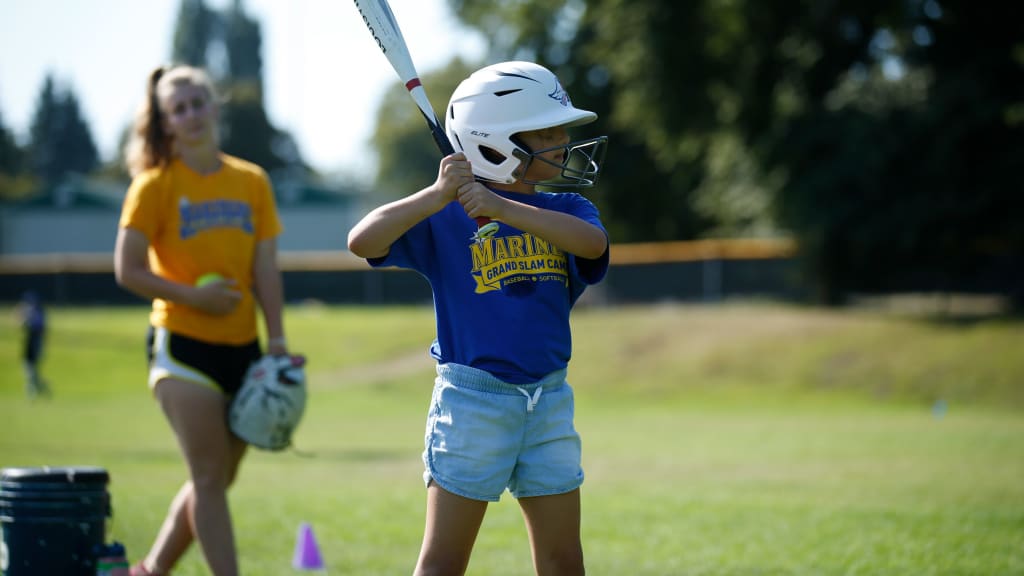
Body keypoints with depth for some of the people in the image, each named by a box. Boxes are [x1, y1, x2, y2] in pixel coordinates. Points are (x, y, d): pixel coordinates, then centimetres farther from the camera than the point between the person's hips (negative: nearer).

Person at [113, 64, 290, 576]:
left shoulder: (252, 182, 7)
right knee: (210, 478, -7)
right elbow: (128, 270, -8)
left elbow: (265, 270, 6)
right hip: (183, 345, -5)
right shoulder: (156, 185, -4)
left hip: (241, 346, 5)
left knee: (216, 478, 12)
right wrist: (192, 295, -17)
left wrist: (277, 342, -2)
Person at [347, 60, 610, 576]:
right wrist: (438, 195, -25)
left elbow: (593, 242, -17)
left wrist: (503, 208, -26)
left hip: (549, 399, 4)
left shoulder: (564, 208, 6)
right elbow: (363, 241, -15)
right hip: (472, 396, -4)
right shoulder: (446, 217, -4)